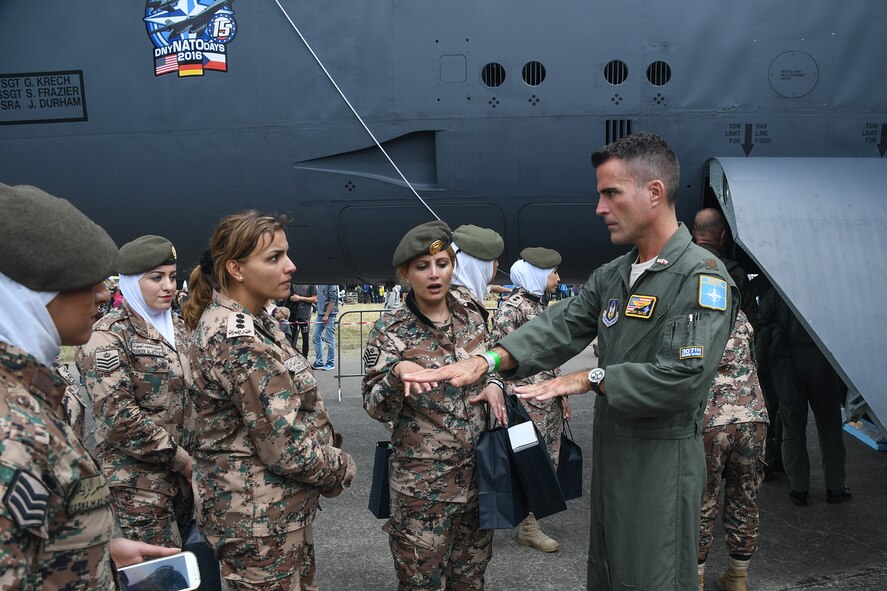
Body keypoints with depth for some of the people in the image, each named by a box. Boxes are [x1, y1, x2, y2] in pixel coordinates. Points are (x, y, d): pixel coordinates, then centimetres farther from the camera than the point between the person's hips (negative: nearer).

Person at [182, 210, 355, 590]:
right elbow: (286, 447, -25)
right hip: (259, 518, -9)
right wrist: (342, 468, -8)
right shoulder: (238, 341, -24)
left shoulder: (247, 323, 6)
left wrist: (331, 454, 3)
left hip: (274, 508, 9)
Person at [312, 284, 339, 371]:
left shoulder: (332, 284, -13)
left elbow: (332, 300, -16)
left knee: (329, 339, 0)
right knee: (315, 338, 8)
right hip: (320, 313, 8)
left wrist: (326, 315, -17)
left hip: (329, 315, -8)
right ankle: (319, 362, 16)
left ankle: (331, 363, 11)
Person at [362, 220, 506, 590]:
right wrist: (398, 372, -29)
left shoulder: (472, 319, 4)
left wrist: (494, 387, -4)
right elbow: (376, 408, -10)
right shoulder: (390, 329, -9)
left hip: (477, 470, 4)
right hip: (422, 480, -4)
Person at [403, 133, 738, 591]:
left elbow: (684, 377, -25)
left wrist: (590, 379, -18)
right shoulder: (611, 276, 10)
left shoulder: (701, 275, -15)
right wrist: (486, 361, -16)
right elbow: (559, 328, -1)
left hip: (662, 461, -8)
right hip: (610, 451, 8)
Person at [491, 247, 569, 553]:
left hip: (550, 400, 9)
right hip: (529, 399, -9)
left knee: (547, 460, 11)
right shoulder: (512, 307, -12)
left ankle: (529, 522, 21)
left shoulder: (539, 305, 14)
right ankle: (528, 527, 12)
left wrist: (562, 394, 17)